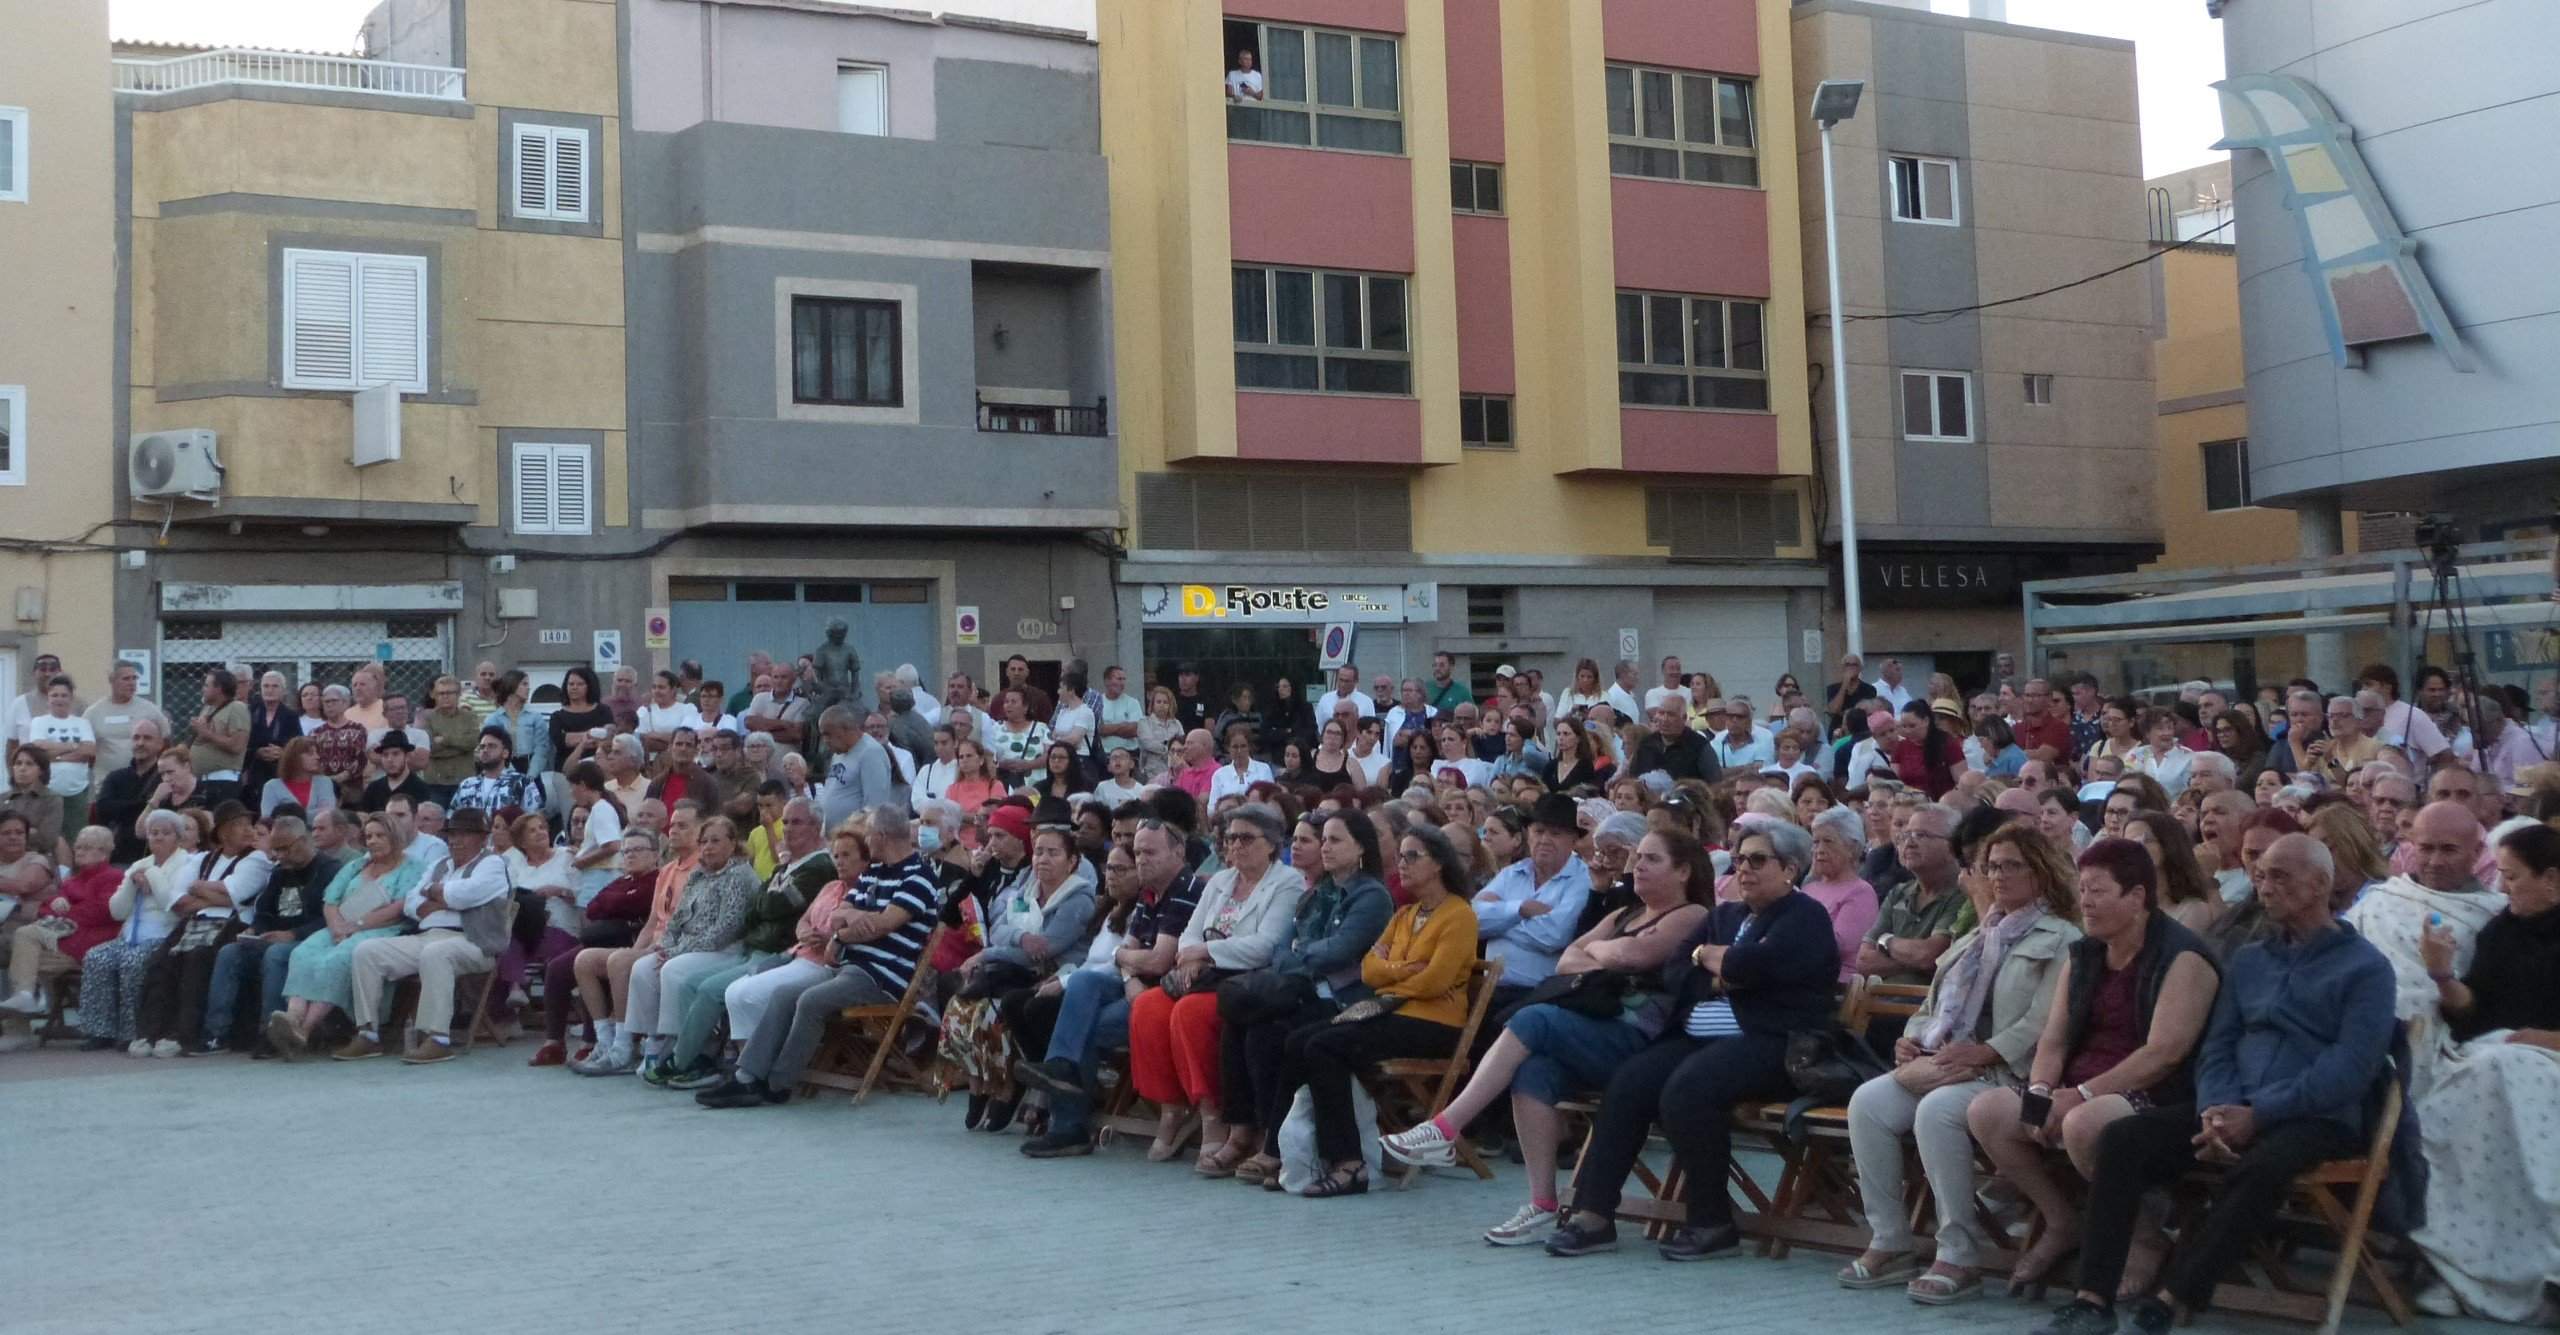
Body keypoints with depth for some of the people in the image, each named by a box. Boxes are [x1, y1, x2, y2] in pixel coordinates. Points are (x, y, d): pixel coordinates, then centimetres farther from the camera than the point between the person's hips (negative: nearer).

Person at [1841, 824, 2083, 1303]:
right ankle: (1888, 1244, -12)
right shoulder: (1980, 935, 28)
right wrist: (1914, 1037, 6)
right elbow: (1937, 1001, 27)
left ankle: (1959, 1257, -25)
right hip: (1944, 1065, 8)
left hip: (2010, 1075, -7)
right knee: (1868, 1102, -17)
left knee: (1937, 1110, -34)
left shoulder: (2060, 940, 1)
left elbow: (2044, 1021, -13)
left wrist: (1981, 1053, -22)